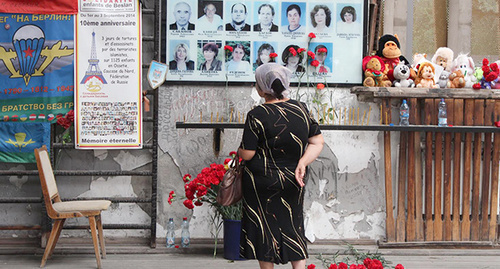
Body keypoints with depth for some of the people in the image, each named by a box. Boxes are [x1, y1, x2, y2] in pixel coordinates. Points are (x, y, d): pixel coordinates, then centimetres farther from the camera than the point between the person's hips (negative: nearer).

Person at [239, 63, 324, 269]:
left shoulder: (257, 116, -16)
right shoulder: (301, 109, 0)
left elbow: (247, 154, -14)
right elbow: (318, 142, 2)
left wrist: (239, 150, 7)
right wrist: (302, 163, -8)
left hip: (262, 183, -4)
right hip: (292, 184, 5)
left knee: (264, 229, 9)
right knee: (293, 228, 14)